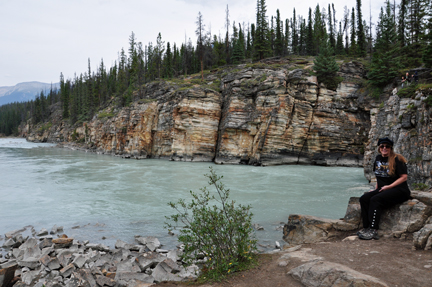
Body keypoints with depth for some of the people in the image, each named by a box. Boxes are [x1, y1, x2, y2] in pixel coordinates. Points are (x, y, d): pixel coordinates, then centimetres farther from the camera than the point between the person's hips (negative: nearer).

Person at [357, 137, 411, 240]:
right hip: (382, 189, 7)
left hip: (399, 190, -7)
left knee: (375, 200, -30)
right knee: (364, 198, -18)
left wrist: (389, 186, -16)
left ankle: (373, 231, -29)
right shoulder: (378, 158, 15)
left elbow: (404, 177, -10)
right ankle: (366, 228, -20)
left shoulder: (397, 159, -7)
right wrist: (376, 188, 14)